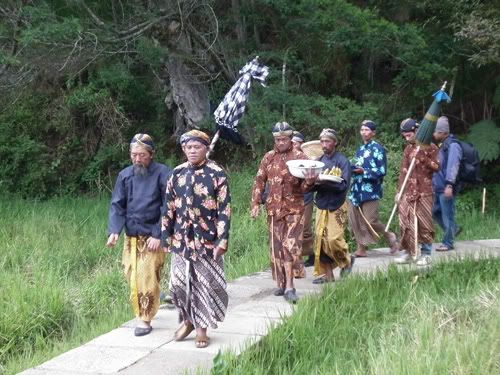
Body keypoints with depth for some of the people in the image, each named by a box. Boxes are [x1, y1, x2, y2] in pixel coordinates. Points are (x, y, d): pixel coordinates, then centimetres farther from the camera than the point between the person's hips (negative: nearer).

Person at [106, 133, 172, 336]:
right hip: (131, 236, 5)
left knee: (148, 278, -5)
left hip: (152, 237, -5)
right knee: (131, 276, 9)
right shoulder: (125, 175, 5)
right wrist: (114, 231, -9)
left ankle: (145, 319, 8)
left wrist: (158, 235, -14)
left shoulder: (162, 174, -8)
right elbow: (117, 205, 5)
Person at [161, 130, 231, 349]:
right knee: (178, 283, 5)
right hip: (181, 239, 3)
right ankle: (187, 320, 28)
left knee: (206, 284, 5)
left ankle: (201, 327, 20)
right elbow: (169, 208, 10)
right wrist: (166, 236, 7)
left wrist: (222, 240, -13)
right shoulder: (177, 173, 5)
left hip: (207, 240, -3)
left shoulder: (217, 174, -6)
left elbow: (224, 209, -8)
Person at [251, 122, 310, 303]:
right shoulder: (268, 157, 8)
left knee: (290, 246, -11)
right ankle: (281, 283, 18)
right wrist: (255, 203, 2)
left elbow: (307, 183, 0)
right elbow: (259, 181, 11)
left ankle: (289, 286, -11)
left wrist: (309, 182, -24)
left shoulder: (300, 157, 0)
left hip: (294, 208, -3)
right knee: (276, 246, 7)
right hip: (274, 208, 3)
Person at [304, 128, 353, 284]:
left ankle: (347, 260, 17)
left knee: (334, 239, -11)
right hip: (321, 206, 5)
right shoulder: (318, 161, 7)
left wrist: (323, 181, -28)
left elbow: (344, 185, -18)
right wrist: (310, 183, -16)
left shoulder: (342, 161, -7)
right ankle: (325, 273, 13)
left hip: (337, 207, -5)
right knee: (320, 240, 3)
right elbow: (314, 187, 8)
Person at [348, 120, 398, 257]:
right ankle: (361, 249, 10)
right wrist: (352, 169, 4)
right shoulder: (360, 149, 17)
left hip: (370, 190, -7)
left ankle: (390, 236, 16)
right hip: (356, 190, 7)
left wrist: (363, 171, -19)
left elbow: (382, 171, -11)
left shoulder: (377, 149, -5)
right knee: (355, 221, 2)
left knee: (370, 221, -9)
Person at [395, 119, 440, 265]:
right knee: (405, 222, 1)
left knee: (424, 223, -3)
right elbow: (403, 171, 14)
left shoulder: (430, 147, 0)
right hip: (408, 192, 5)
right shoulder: (408, 149, 14)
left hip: (424, 192, -4)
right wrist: (399, 191, 9)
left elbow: (437, 166, -6)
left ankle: (426, 254, 6)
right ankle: (408, 252, 10)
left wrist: (422, 158, -16)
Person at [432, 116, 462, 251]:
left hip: (447, 189, -9)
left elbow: (452, 166, -22)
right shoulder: (442, 145, 16)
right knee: (435, 211, 14)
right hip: (438, 187, 9)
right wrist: (434, 183, 23)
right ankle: (453, 229, 30)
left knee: (447, 215, -2)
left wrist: (449, 185, -29)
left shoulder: (453, 145, -13)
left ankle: (447, 243, 6)